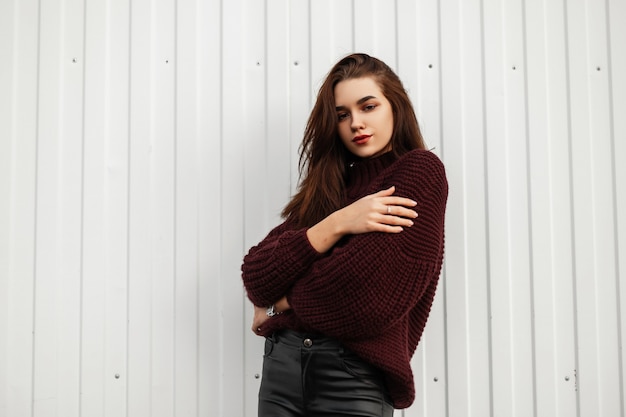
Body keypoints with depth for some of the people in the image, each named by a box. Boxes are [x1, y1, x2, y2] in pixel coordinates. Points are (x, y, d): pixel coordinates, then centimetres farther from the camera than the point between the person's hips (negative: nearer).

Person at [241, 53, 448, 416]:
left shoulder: (421, 170, -5)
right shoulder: (327, 185, 12)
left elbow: (370, 295, -17)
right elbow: (256, 277, 1)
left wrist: (281, 303, 0)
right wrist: (336, 225, -13)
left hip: (356, 374, -5)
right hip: (282, 361, 5)